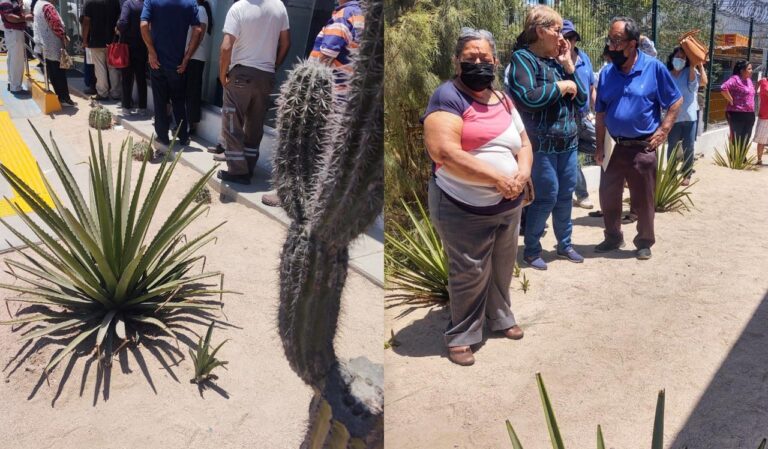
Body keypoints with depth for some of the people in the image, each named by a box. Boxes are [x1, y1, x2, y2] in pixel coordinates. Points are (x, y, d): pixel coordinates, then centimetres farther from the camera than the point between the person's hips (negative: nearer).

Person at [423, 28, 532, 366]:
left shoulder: (503, 100, 10)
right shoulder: (448, 96, -13)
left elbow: (524, 143, 14)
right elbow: (444, 152, -26)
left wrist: (522, 173, -9)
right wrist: (497, 177, -23)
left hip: (508, 205, 7)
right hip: (464, 209, -7)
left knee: (503, 267, 20)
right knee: (470, 274, 1)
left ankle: (500, 317, 42)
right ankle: (461, 336, 19)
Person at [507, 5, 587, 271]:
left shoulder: (558, 60, 14)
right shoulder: (523, 59, -8)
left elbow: (581, 100, 12)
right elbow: (527, 98, -24)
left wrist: (569, 68, 2)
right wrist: (561, 86, -12)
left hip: (568, 142, 7)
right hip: (541, 145, -7)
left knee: (566, 196, 13)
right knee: (546, 198, -3)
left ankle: (565, 245, 29)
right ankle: (531, 251, 13)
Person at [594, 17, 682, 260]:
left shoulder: (654, 68, -9)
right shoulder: (607, 73, 2)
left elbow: (676, 101, -1)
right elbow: (601, 114, 7)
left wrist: (663, 130, -11)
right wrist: (599, 146, 4)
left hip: (642, 148, -3)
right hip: (613, 147, 4)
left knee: (643, 200, 8)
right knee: (608, 197, 10)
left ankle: (644, 242, 24)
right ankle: (613, 237, 29)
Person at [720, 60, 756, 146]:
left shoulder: (749, 80, 14)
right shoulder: (735, 79, -12)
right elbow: (723, 88, -29)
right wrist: (731, 101, -19)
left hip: (750, 115, 9)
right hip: (737, 115, -9)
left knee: (745, 141, 13)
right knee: (736, 141, -3)